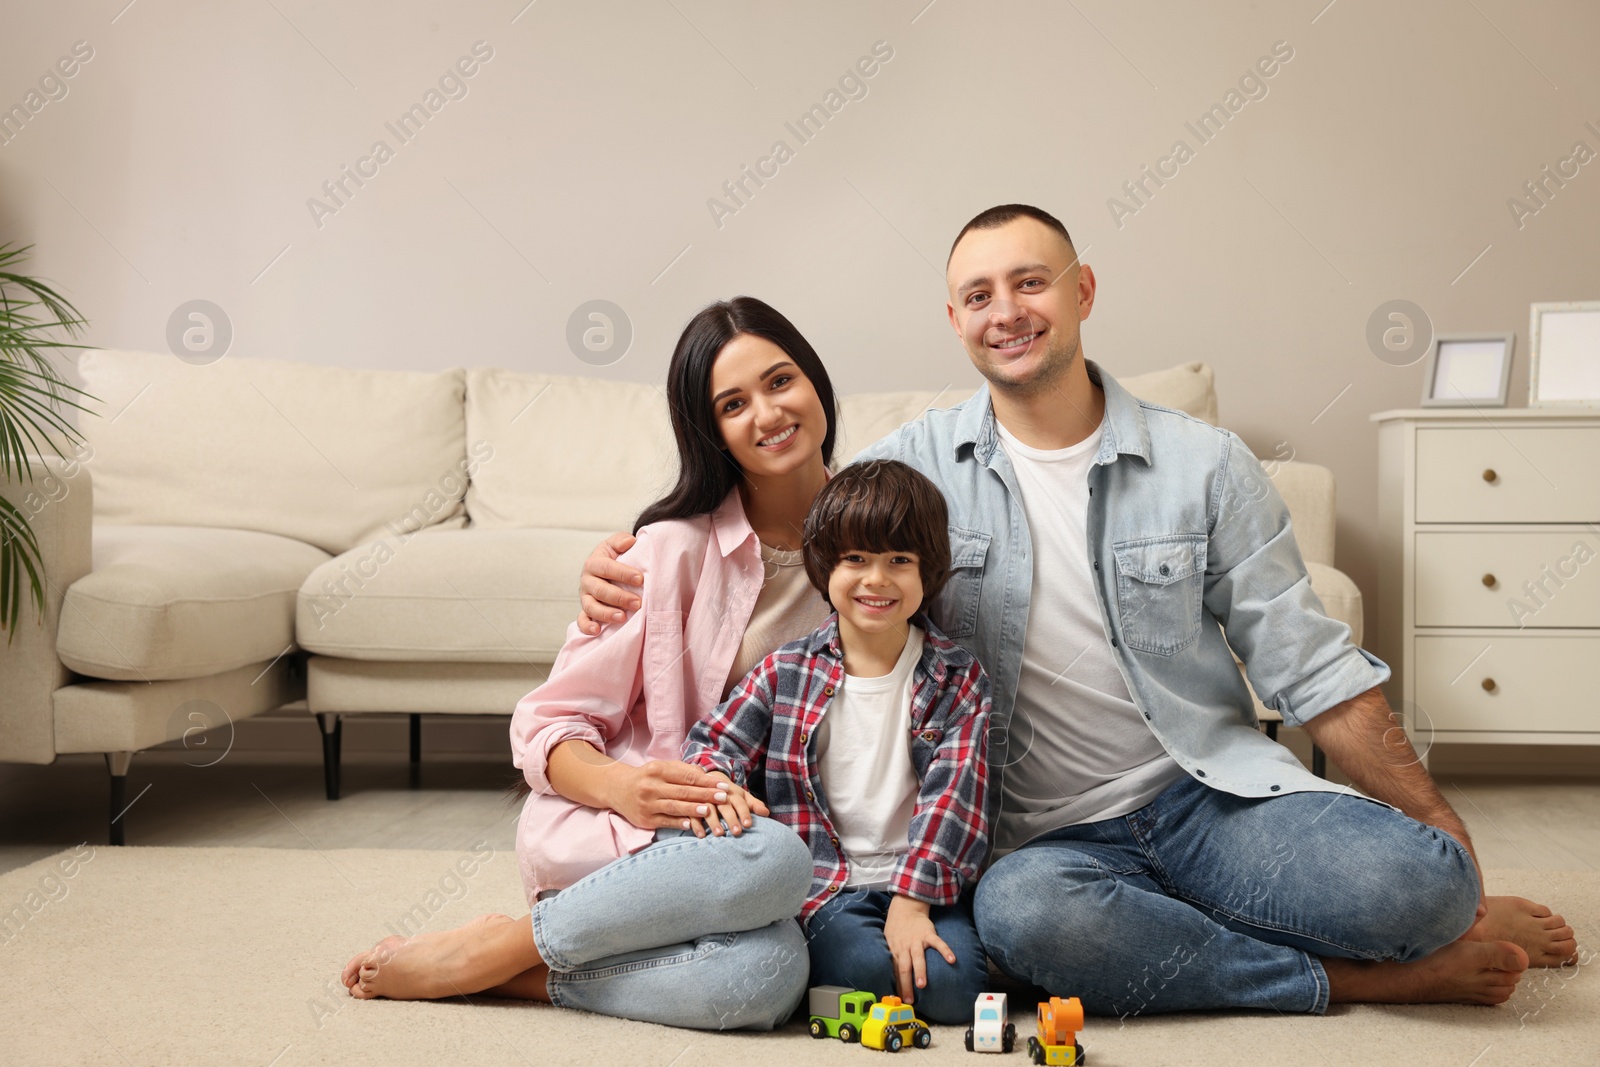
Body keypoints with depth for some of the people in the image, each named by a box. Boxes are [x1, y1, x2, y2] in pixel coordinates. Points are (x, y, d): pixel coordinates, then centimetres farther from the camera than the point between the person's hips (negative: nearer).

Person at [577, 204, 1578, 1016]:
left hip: (1213, 792, 0)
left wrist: (1445, 835, -1)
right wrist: (628, 556, -9)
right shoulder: (923, 460, 2)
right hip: (1054, 837, 1)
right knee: (1019, 910, -35)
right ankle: (1353, 973, -14)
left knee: (1417, 879, -29)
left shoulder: (1205, 464, 1)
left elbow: (1313, 670, 2)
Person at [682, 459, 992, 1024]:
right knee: (863, 967, -29)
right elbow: (711, 741, 4)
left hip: (923, 879, 1)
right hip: (825, 885, 0)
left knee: (952, 987, -23)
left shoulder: (957, 678, 2)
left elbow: (953, 790, -5)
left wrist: (911, 901, -15)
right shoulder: (787, 671, 4)